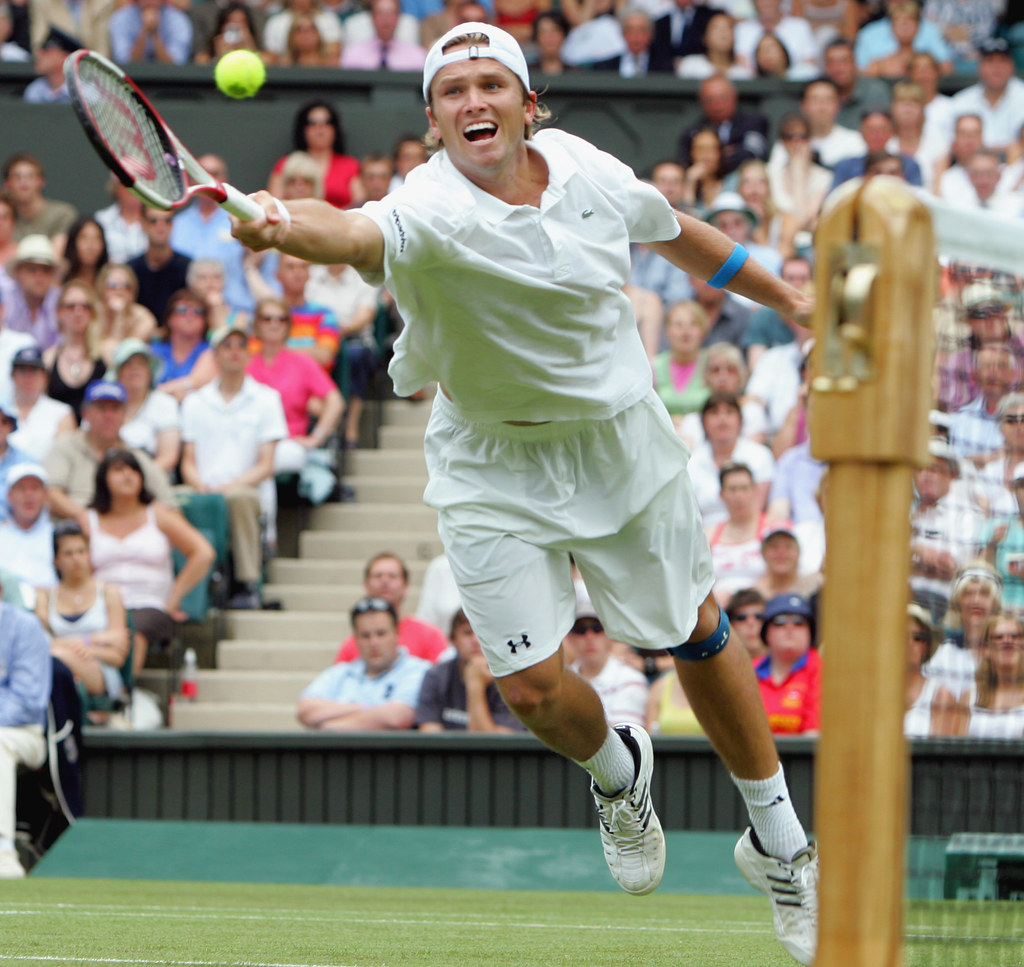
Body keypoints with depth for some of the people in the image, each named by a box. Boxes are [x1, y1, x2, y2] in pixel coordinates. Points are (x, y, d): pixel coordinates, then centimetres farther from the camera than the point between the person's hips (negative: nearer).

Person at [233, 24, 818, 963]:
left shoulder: (589, 173, -11)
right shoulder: (431, 213, -27)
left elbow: (675, 232, 11)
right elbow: (357, 233, -52)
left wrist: (785, 296, 22)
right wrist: (287, 225, -75)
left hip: (623, 441, 3)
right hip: (495, 472, -3)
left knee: (698, 637, 12)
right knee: (532, 685, -7)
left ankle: (780, 843, 32)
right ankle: (619, 772, 31)